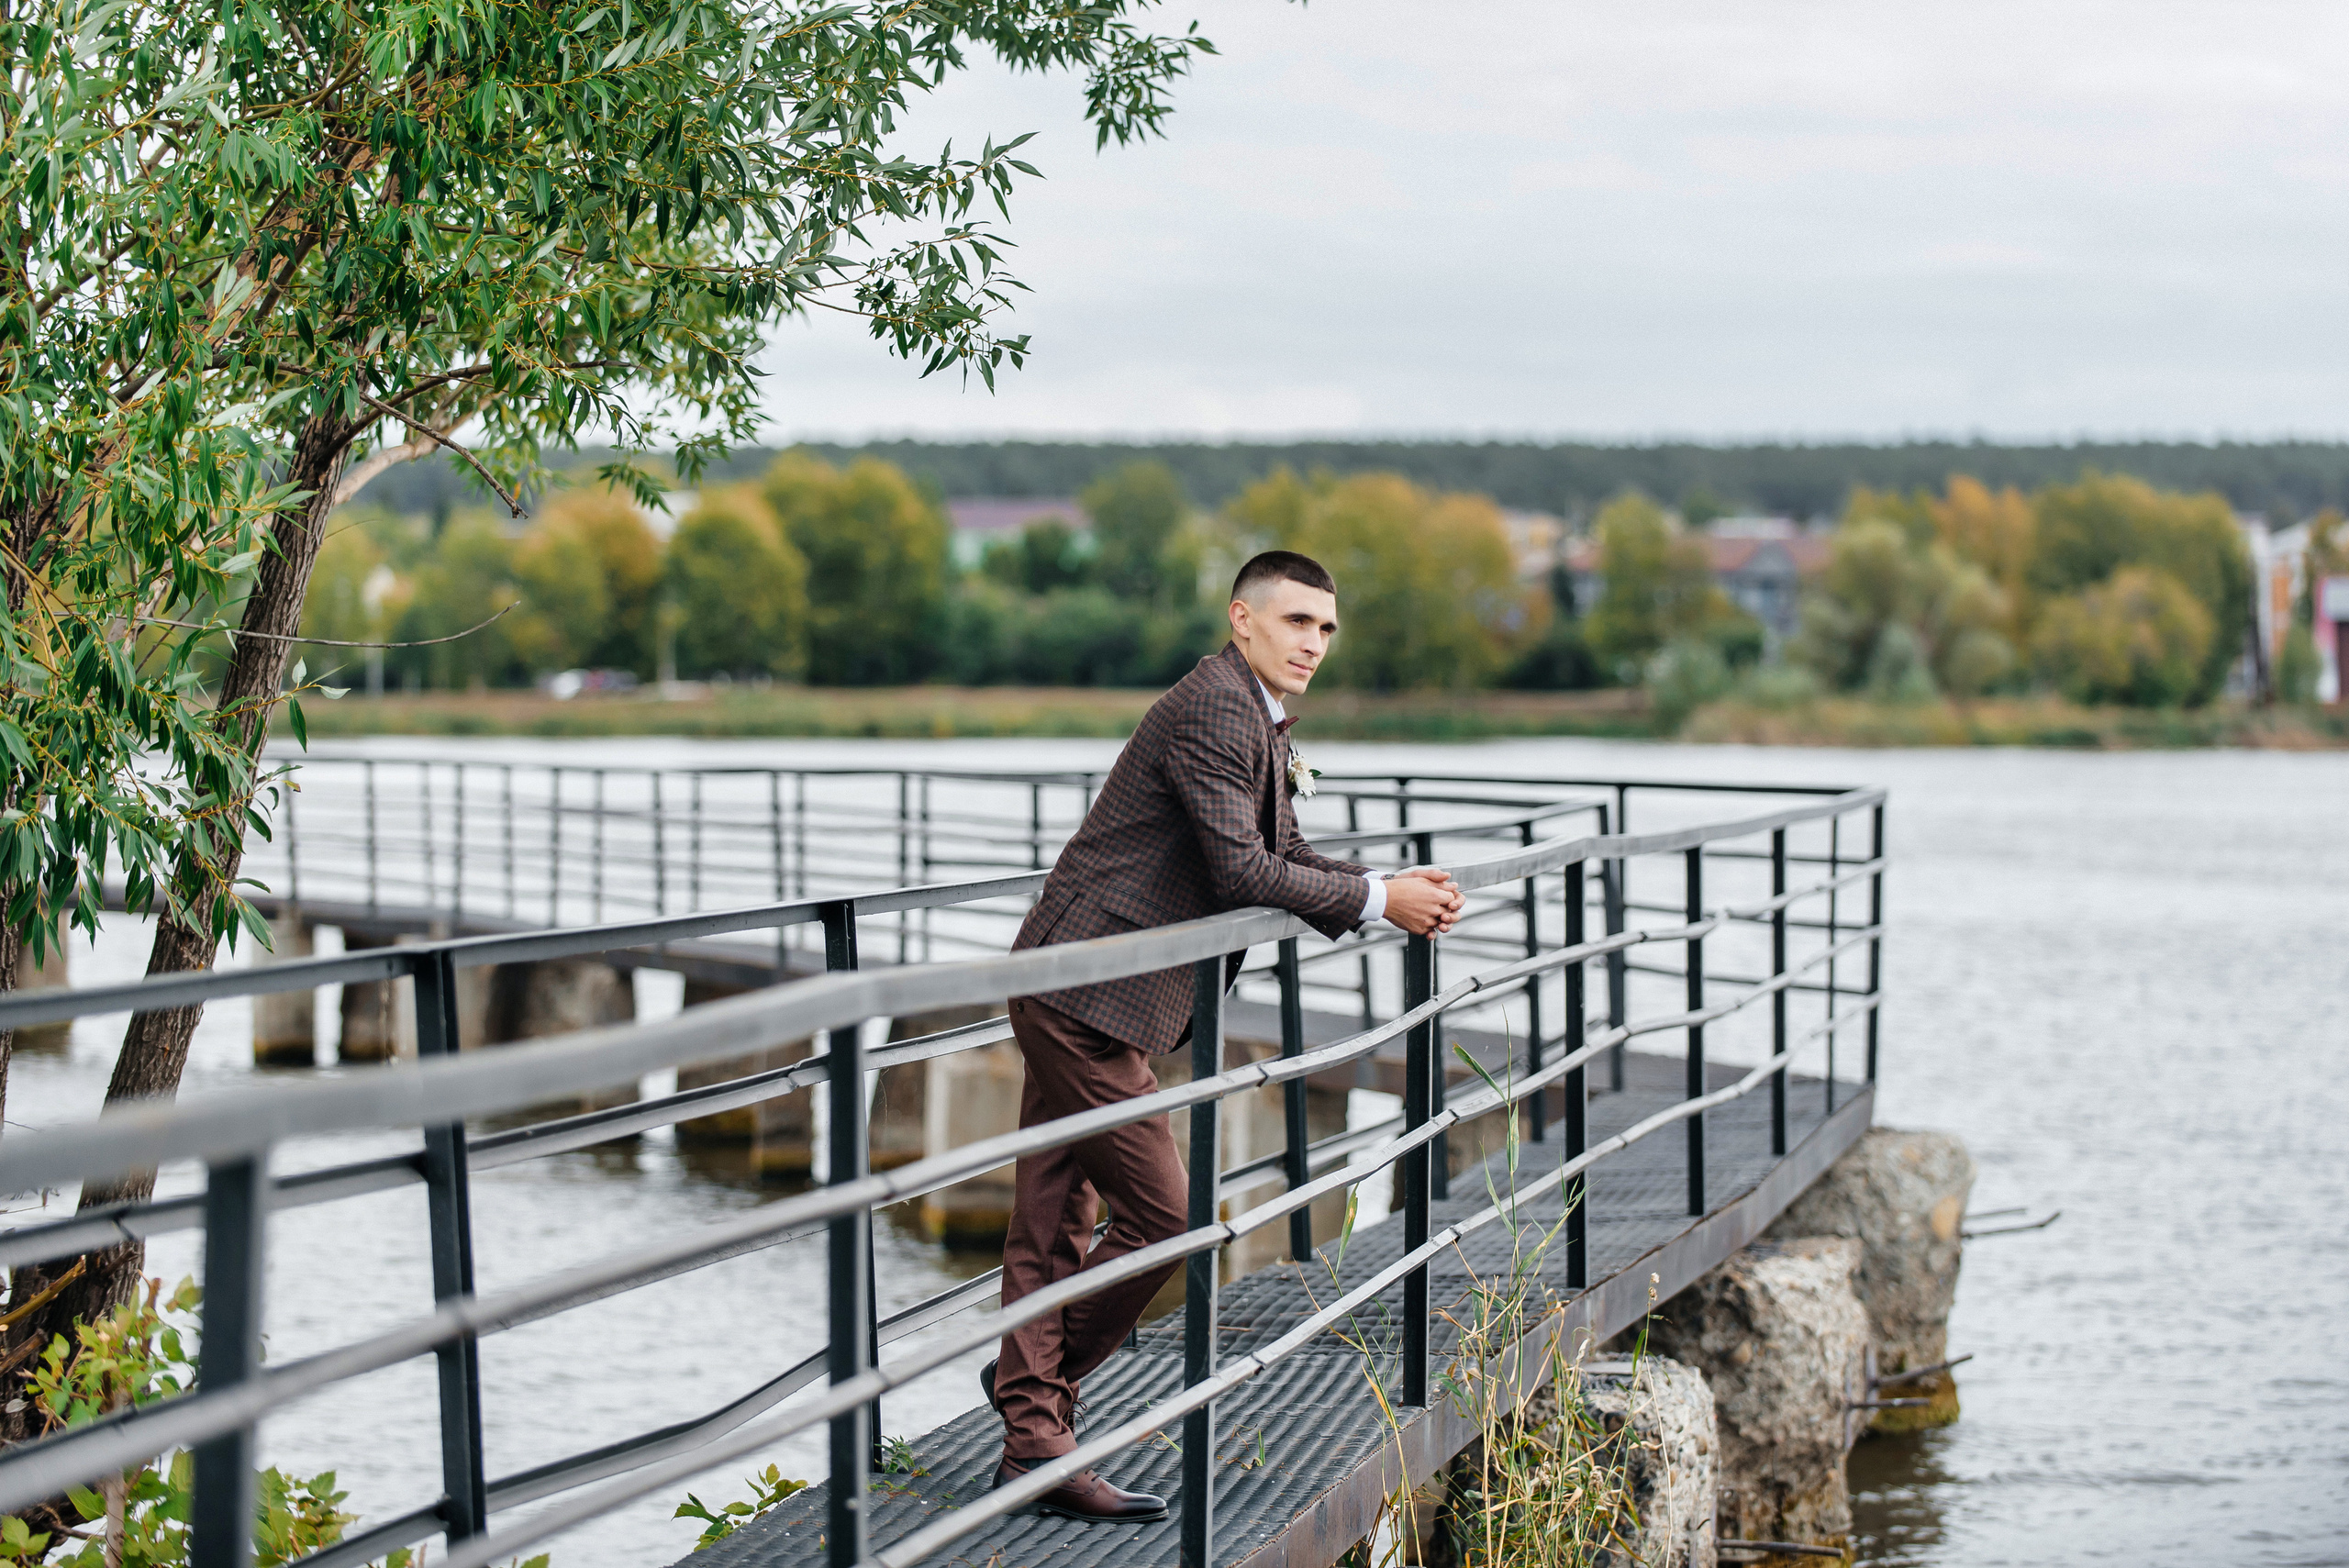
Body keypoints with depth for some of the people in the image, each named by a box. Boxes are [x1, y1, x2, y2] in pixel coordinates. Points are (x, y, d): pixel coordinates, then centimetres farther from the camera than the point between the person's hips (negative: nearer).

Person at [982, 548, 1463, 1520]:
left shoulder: (1256, 720, 18)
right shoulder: (1213, 710, -15)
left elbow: (1285, 860, 23)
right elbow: (1238, 872, -21)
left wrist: (1395, 890, 7)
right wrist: (1377, 902, -12)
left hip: (1068, 996, 11)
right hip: (1089, 999, -11)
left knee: (1053, 1222, 10)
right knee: (1162, 1213, -6)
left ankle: (1033, 1444, 14)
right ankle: (1047, 1383, 9)